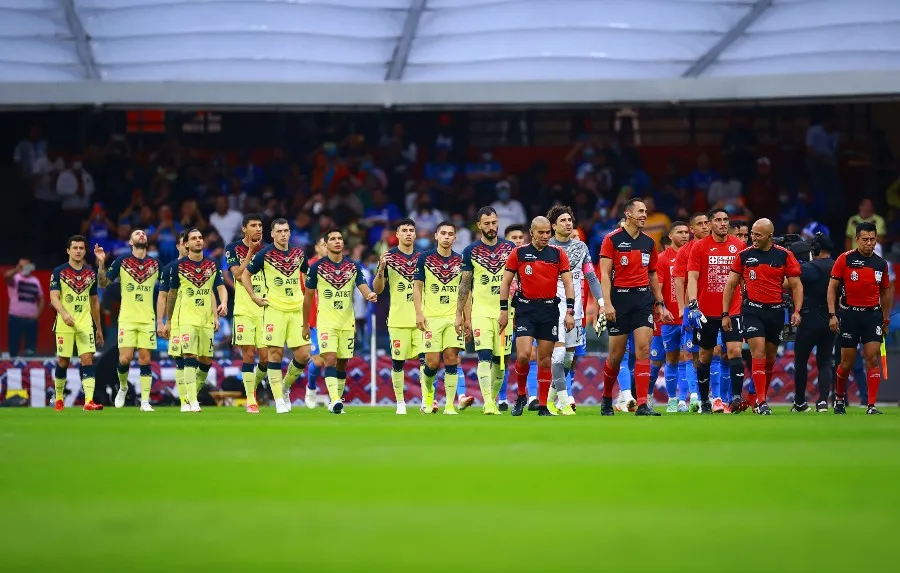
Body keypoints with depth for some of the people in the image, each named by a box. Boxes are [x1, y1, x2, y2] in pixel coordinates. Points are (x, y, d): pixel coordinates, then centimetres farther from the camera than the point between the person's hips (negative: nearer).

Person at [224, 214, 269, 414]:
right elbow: (238, 274, -13)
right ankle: (250, 400, 0)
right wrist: (251, 251, -14)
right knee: (248, 355, -6)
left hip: (264, 310, 3)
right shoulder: (233, 248, 1)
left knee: (266, 357, -2)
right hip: (244, 311, -3)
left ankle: (253, 385, 25)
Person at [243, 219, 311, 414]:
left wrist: (307, 298, 13)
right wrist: (254, 297, -3)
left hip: (297, 310, 4)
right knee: (275, 353, -6)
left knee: (303, 355, -2)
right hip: (274, 309, -4)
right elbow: (245, 275, 5)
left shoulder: (298, 254, 9)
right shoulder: (265, 254, -3)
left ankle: (285, 387, 22)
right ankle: (279, 400, -1)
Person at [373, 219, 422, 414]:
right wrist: (381, 269, -17)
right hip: (398, 318, -2)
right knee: (398, 360, 1)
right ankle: (400, 403, 10)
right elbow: (377, 290, 0)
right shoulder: (389, 257, 1)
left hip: (421, 317, 2)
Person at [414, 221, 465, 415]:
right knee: (432, 362, -6)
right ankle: (427, 393, 24)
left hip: (454, 318, 2)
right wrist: (419, 313, -6)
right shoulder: (425, 258, 2)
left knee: (452, 359, -6)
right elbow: (417, 287, 3)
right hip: (431, 318, -2)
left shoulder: (460, 261, 7)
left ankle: (450, 405, -3)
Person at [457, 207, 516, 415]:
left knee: (500, 359, 4)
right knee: (485, 356, -16)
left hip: (504, 311, 2)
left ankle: (493, 400, 16)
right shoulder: (471, 251, 3)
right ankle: (488, 403, -22)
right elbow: (464, 285, 6)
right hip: (481, 310, -2)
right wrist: (459, 314, 3)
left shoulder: (510, 248, 6)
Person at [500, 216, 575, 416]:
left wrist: (570, 311, -5)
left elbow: (568, 283, 3)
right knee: (523, 355, -14)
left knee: (545, 360, 3)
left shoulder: (558, 253, 3)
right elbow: (506, 282, 6)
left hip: (550, 309, 1)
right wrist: (504, 310, 1)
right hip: (525, 308, -1)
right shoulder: (518, 253, 1)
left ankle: (543, 406, 9)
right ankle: (521, 396, 9)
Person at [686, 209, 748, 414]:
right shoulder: (699, 247, -1)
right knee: (705, 356, 8)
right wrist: (692, 305, -18)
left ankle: (737, 397, -18)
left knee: (735, 351, -14)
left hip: (732, 310, 1)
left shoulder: (738, 245, 5)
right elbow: (692, 278, -6)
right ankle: (704, 400, 20)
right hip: (706, 312, -1)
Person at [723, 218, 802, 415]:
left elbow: (796, 285, 4)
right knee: (758, 353, -15)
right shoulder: (744, 255, 1)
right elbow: (731, 285, 8)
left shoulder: (784, 256, 0)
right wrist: (725, 313, 3)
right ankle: (761, 402, -15)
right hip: (752, 310, -2)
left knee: (770, 358, 8)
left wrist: (797, 311, -8)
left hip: (776, 311, 2)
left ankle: (758, 397, 23)